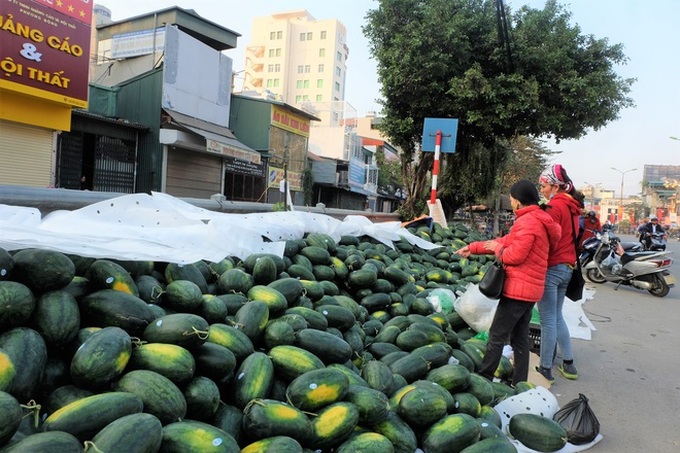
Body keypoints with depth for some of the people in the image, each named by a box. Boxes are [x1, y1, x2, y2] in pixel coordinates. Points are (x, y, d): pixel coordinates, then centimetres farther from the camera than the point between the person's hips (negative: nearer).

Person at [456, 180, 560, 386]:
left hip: (518, 289, -10)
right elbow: (506, 241, 20)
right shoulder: (538, 220, 16)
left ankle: (483, 379, 6)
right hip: (530, 289, 10)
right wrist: (474, 247, 20)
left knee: (497, 337, -2)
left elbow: (515, 255, -21)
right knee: (520, 339, 15)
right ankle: (520, 384, 22)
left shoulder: (527, 221, -17)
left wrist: (497, 249, -1)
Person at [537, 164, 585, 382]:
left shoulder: (555, 206, -14)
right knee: (557, 316, 19)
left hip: (552, 268, -9)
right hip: (567, 267, 9)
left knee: (548, 320, -1)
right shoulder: (572, 206, 13)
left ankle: (545, 369, 8)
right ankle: (568, 364, 26)